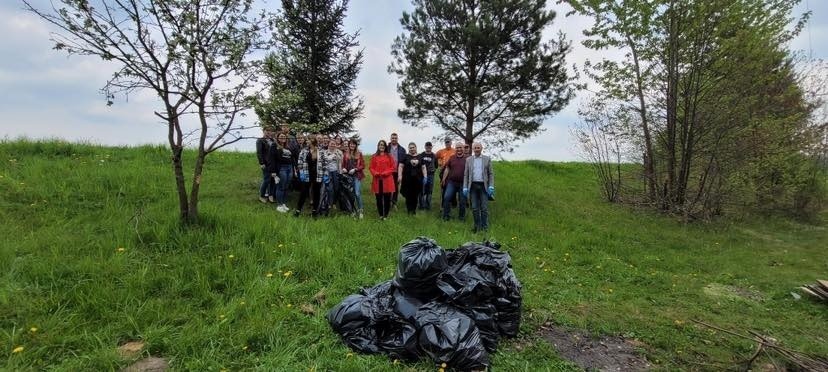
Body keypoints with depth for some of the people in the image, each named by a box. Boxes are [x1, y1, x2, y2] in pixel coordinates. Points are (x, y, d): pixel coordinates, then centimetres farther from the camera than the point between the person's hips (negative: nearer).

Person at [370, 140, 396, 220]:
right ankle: (381, 215, 13)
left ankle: (386, 215, 9)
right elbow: (371, 167, 7)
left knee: (387, 198, -1)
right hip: (377, 180, 1)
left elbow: (392, 167, 3)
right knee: (379, 198, 2)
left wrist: (386, 173, -12)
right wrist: (375, 173, -12)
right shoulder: (374, 156, 9)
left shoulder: (389, 156, 7)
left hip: (387, 180, -1)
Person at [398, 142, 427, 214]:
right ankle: (409, 211, 7)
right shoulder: (405, 157, 4)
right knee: (408, 195, -2)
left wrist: (425, 177, 5)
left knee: (416, 195, 6)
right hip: (407, 180, -2)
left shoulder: (420, 157, 13)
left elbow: (423, 167, 15)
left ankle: (414, 210, 17)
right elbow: (400, 166, 0)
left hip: (417, 180, 2)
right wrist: (400, 176, -11)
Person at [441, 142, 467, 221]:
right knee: (446, 197, -6)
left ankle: (462, 216, 21)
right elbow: (447, 169, 12)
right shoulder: (451, 158, 8)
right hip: (451, 182, 1)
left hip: (462, 183, -1)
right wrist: (443, 179, 7)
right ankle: (446, 215, 6)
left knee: (462, 201, 5)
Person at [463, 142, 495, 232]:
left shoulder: (487, 159, 6)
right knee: (474, 208, 4)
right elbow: (466, 174, 9)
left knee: (484, 208, -3)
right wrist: (465, 187, 0)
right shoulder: (468, 159, 9)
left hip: (483, 186, -1)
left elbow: (491, 174, 5)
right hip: (473, 186, 2)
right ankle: (477, 226, 14)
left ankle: (485, 226, 6)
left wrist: (491, 186, -6)